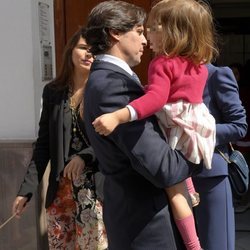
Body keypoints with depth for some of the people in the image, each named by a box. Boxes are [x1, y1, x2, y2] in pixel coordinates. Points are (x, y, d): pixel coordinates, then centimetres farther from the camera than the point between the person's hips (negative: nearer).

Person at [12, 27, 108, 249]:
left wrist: (85, 156, -25)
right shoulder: (53, 92, 7)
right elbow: (44, 144, 9)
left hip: (97, 184, -3)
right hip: (61, 187, 4)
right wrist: (27, 188, 4)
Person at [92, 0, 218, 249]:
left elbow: (155, 99, -37)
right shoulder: (199, 63, 4)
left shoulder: (163, 64, -21)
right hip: (197, 126, 8)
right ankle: (191, 193, 50)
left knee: (174, 189, 6)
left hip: (178, 131, -8)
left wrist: (116, 117, -47)